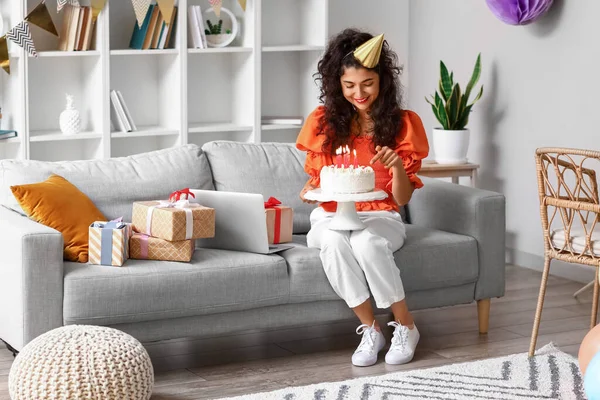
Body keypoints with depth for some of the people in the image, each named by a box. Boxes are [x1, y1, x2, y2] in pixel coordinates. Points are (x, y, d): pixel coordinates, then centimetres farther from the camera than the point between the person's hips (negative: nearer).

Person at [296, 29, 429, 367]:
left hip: (381, 218, -1)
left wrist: (397, 166, -21)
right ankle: (370, 329, -22)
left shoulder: (402, 123, 1)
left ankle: (406, 326, -18)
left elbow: (402, 199, 0)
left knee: (366, 241, -38)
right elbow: (315, 180, 12)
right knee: (334, 239, -37)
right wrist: (310, 191, -12)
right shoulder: (323, 122, 3)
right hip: (330, 217, 1)